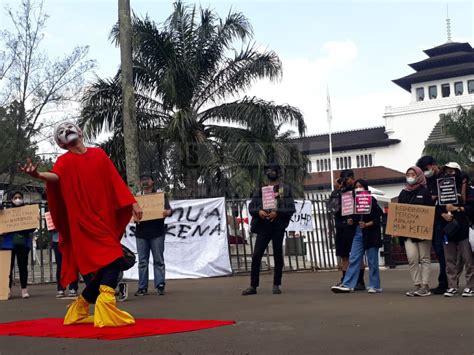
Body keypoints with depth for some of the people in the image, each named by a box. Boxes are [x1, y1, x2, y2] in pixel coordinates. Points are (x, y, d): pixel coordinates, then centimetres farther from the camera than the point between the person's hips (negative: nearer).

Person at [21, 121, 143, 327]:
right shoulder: (66, 161, 0)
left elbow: (115, 181, 11)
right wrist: (39, 175, -42)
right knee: (114, 261, -21)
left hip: (107, 220, 5)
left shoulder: (99, 154, 13)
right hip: (85, 221, -5)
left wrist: (132, 203, 3)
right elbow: (55, 176, -20)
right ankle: (106, 312, -25)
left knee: (105, 270, 8)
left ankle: (78, 312, 22)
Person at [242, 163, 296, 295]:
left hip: (278, 226, -2)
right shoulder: (260, 189, 13)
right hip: (263, 226, 2)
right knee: (256, 256, -3)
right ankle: (253, 286, 1)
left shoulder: (285, 189, 5)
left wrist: (277, 212, -16)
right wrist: (258, 211, -12)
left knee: (278, 256, 4)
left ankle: (276, 285, 12)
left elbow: (291, 208, -2)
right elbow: (251, 206, 9)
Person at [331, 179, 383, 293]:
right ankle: (347, 285, -1)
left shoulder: (371, 200, -4)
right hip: (358, 233, 5)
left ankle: (374, 286, 10)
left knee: (372, 261, 1)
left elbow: (377, 218, -8)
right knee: (353, 259, 1)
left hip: (371, 233, -5)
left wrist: (367, 224, -19)